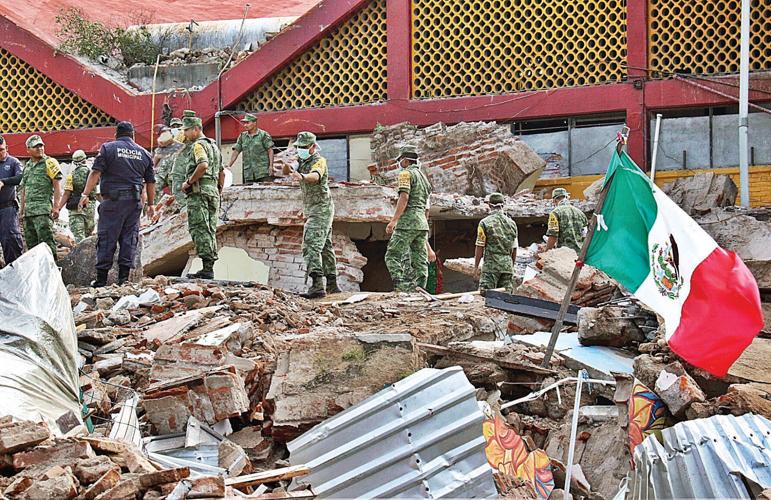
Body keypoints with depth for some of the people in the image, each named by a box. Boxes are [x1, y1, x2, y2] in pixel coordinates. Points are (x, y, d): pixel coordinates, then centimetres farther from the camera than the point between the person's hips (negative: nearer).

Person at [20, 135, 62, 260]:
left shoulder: (49, 163, 0)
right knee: (31, 243, 8)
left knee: (46, 241, -14)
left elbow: (57, 185, -6)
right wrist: (22, 209, 20)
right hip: (28, 211, 7)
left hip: (43, 210, -7)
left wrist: (56, 206, -14)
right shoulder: (27, 166, 20)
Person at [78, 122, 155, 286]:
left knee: (106, 238, -1)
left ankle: (101, 277, -1)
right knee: (129, 238, 6)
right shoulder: (144, 153, 14)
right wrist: (151, 204, 23)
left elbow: (96, 172, -6)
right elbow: (150, 182, 15)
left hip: (112, 200, -3)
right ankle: (124, 276, 2)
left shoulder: (108, 148, 3)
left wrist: (86, 194, -8)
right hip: (134, 201, 3)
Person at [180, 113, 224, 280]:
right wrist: (218, 192, 27)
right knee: (209, 230, 10)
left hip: (199, 192, -10)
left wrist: (188, 182, -18)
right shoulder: (213, 145, 23)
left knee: (199, 230, -11)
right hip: (213, 191, 10)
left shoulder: (198, 145, -7)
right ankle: (210, 268, 10)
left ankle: (207, 270, -16)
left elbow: (203, 165, -26)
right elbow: (222, 173, 27)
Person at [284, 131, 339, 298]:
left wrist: (302, 176, -55)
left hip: (320, 210, -10)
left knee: (311, 245, -22)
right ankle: (332, 284, 25)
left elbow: (315, 175, -39)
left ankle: (317, 284, -31)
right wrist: (291, 171, 9)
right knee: (325, 247, 16)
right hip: (312, 211, 10)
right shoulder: (303, 162, 14)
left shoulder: (319, 160, -15)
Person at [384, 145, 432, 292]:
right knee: (420, 261, 3)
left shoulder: (406, 173, -3)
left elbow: (404, 198, -17)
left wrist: (393, 220, -22)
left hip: (407, 221, -8)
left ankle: (401, 287, -23)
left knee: (393, 256, -9)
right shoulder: (424, 177, 24)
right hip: (422, 224, 8)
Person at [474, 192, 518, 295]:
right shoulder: (512, 223, 10)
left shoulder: (485, 223, -5)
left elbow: (480, 247, -6)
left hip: (491, 265, -4)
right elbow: (514, 249, 13)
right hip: (508, 265, 4)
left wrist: (476, 266, 1)